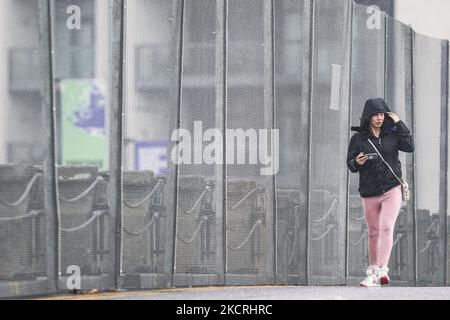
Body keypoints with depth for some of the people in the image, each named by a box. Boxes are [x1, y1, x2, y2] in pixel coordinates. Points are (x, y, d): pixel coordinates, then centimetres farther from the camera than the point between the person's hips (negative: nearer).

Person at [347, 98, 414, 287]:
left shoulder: (392, 134, 4)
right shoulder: (358, 138, 3)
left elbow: (409, 147, -9)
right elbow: (350, 164, 5)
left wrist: (399, 124, -9)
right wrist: (357, 162, -18)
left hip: (392, 188, -1)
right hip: (369, 191, 1)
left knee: (386, 227, -17)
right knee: (373, 232, 10)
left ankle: (381, 270, -24)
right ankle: (372, 271, 22)